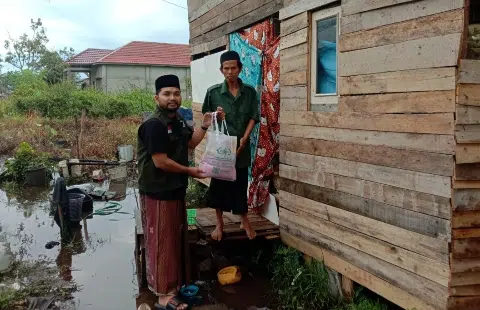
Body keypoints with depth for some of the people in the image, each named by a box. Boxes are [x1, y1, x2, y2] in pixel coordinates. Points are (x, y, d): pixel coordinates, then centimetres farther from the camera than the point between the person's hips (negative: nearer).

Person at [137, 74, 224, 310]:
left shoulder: (178, 119, 8)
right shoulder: (154, 124, -21)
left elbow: (189, 143, 21)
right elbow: (160, 162, -24)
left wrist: (205, 126, 7)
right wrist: (189, 171, -12)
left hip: (176, 190, 10)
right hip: (157, 193, -9)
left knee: (176, 238, 19)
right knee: (161, 242, 0)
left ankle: (175, 284, 35)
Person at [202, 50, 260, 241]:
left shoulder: (250, 92, 0)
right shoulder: (213, 92, -4)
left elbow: (253, 117, -1)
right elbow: (206, 113, 8)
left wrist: (244, 138, -12)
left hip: (241, 146, 1)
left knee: (241, 184, 10)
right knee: (219, 184, 6)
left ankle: (245, 221, 28)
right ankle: (219, 224, 22)